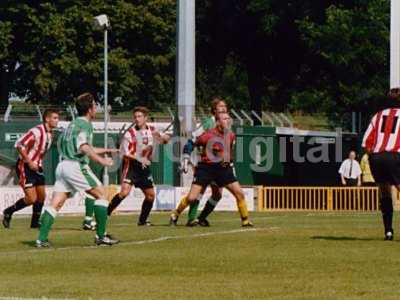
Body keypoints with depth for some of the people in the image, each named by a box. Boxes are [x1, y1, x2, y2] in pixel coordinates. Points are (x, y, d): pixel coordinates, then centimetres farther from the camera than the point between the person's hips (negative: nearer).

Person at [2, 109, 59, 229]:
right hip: (25, 167, -9)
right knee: (31, 199, -13)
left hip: (36, 166, 9)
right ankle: (8, 212, 7)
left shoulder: (50, 134, 7)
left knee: (41, 196, 8)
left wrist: (39, 163, 11)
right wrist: (29, 162, -22)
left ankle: (35, 222, 23)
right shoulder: (37, 131, -21)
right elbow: (19, 145, -24)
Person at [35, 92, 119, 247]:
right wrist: (101, 160, -21)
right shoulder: (85, 124, -5)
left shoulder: (73, 124, 24)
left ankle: (41, 239, -8)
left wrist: (106, 150, 40)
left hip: (62, 165, 8)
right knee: (101, 194, 2)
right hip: (76, 166, -8)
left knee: (55, 204, 2)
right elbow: (84, 147, -20)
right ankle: (101, 236, -1)